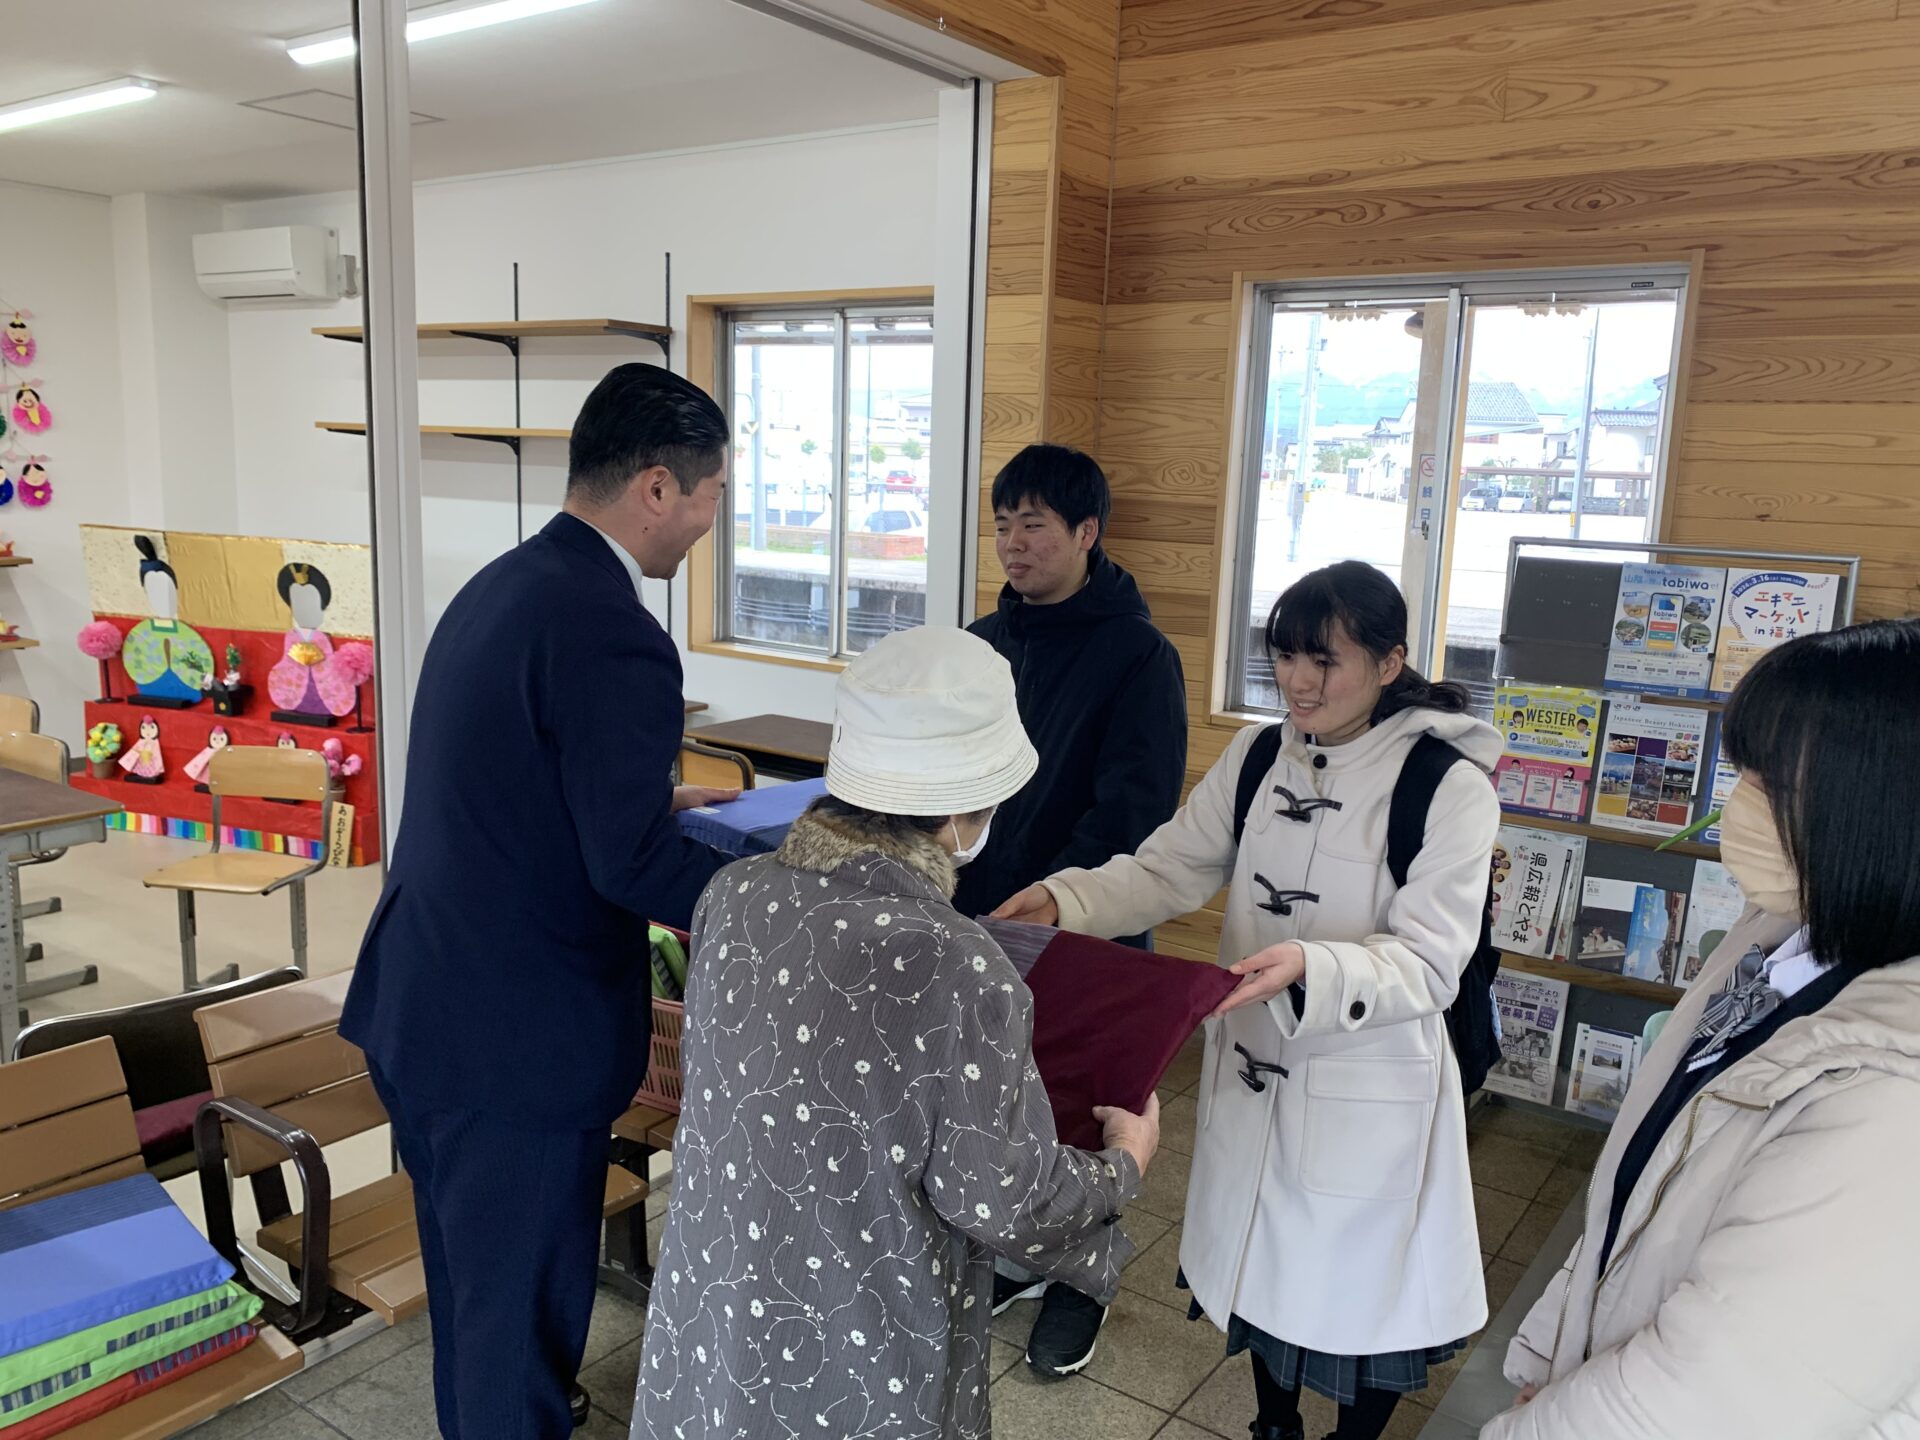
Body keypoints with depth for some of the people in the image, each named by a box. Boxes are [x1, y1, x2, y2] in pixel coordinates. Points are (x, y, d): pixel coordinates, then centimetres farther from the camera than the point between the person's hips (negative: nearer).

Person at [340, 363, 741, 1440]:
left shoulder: (504, 585, 7)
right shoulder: (613, 633, -23)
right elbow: (631, 864, -22)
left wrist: (654, 796, 20)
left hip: (420, 1005, 10)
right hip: (516, 1036, -10)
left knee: (467, 1271, 28)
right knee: (524, 1300, 11)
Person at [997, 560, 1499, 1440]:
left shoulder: (1449, 784, -18)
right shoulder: (1258, 757, -1)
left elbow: (1429, 965, -21)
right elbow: (1169, 868, -2)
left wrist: (1313, 967, -39)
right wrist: (1064, 899, -18)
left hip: (1370, 1090, -5)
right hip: (1253, 1065, 5)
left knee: (1359, 1289, 15)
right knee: (1258, 1263, 24)